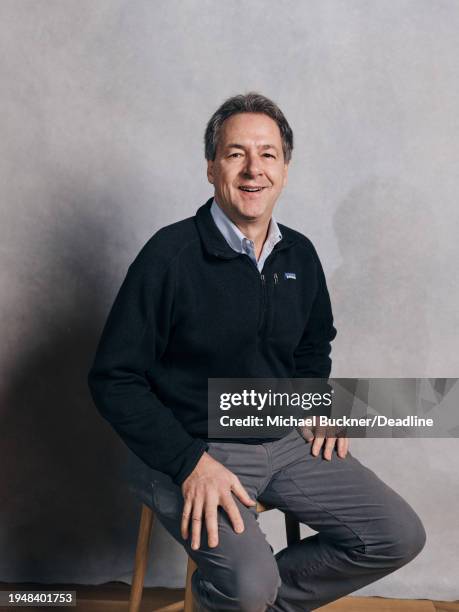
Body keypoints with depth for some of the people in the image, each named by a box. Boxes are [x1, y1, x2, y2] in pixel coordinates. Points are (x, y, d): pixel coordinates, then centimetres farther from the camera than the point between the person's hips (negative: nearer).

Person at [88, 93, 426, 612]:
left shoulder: (300, 255, 5)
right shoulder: (171, 255, -14)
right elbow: (113, 378, -12)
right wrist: (190, 463, -19)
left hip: (288, 441, 6)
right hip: (197, 450, -6)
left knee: (400, 537, -2)